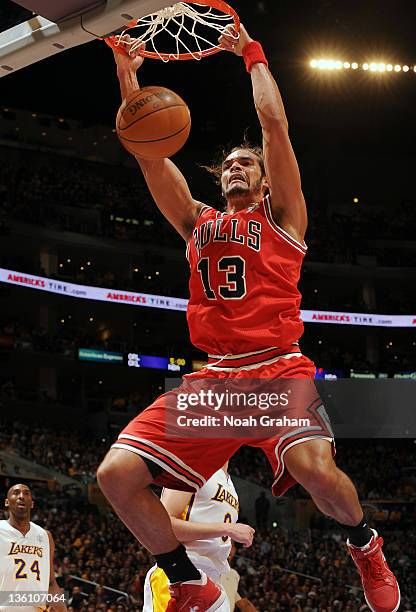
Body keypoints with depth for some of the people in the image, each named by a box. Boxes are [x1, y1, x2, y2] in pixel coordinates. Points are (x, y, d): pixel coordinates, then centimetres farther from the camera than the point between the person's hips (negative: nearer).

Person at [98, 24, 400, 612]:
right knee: (117, 474, -13)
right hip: (213, 375, 4)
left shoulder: (280, 217, 13)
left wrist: (252, 54, 14)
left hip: (279, 369, -4)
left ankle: (364, 546, 5)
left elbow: (274, 123, 6)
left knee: (316, 468, -31)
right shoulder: (197, 221, 24)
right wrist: (127, 72, 16)